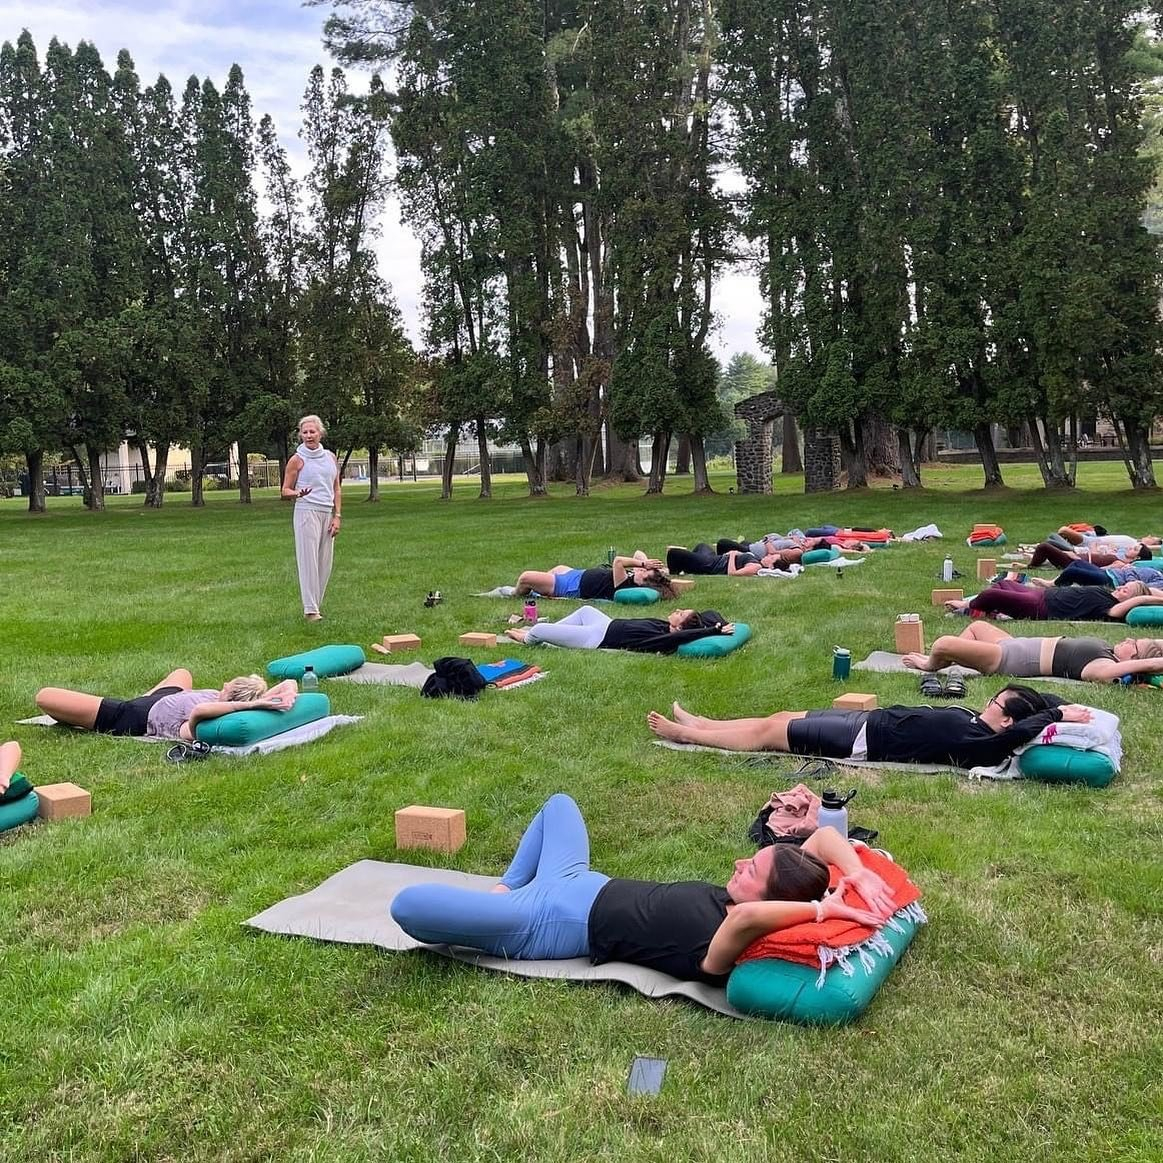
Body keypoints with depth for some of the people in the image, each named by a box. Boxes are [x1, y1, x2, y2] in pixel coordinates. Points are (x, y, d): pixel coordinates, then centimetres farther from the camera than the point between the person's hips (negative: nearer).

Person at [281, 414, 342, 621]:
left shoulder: (330, 457, 12)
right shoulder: (297, 460, 0)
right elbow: (285, 491, 1)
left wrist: (337, 516, 7)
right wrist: (297, 493, -22)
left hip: (327, 514, 5)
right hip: (306, 512, -5)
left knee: (325, 562, 2)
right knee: (308, 559, -8)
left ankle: (317, 604, 11)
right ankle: (310, 609, -8)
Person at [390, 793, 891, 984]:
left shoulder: (720, 948, -33)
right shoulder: (728, 901, -12)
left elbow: (746, 917, -58)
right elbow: (822, 835, -14)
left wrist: (826, 907, -48)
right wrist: (857, 874, -30)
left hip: (550, 922, -8)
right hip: (574, 887, 8)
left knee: (407, 905, -20)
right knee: (558, 802, 31)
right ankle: (505, 892, 30)